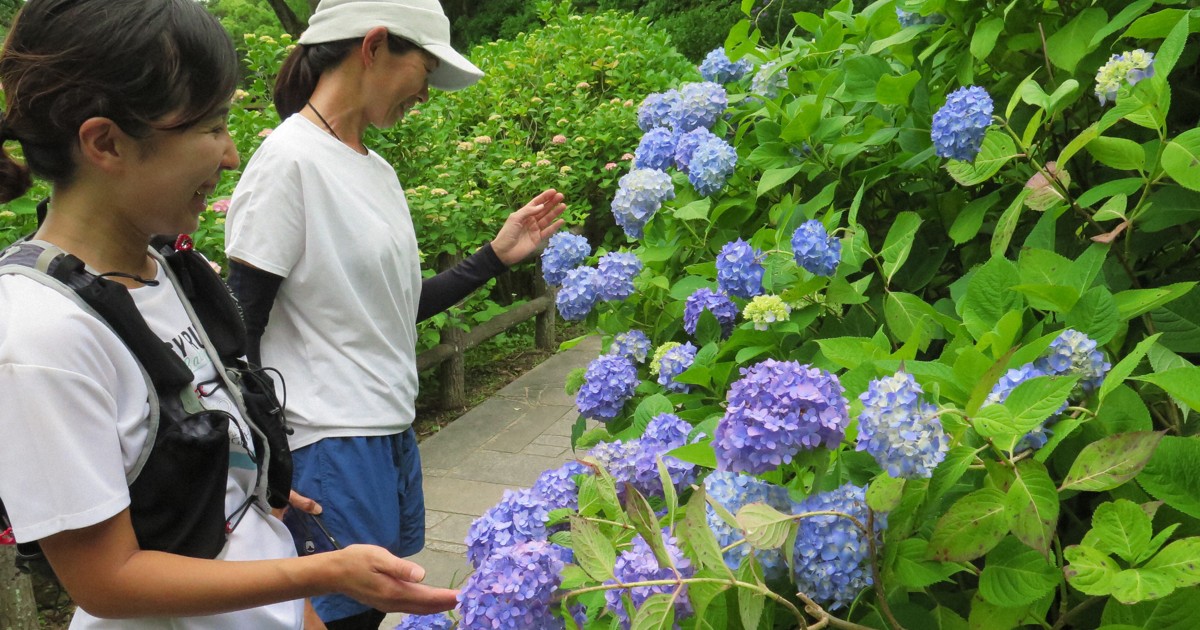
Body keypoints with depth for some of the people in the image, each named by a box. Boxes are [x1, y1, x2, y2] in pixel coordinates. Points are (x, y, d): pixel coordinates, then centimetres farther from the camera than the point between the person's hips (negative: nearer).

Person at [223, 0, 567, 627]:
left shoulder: (376, 169, 11)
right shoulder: (289, 160, -14)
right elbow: (239, 331, -15)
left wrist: (497, 255, 14)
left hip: (392, 432, 8)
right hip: (330, 450, -8)